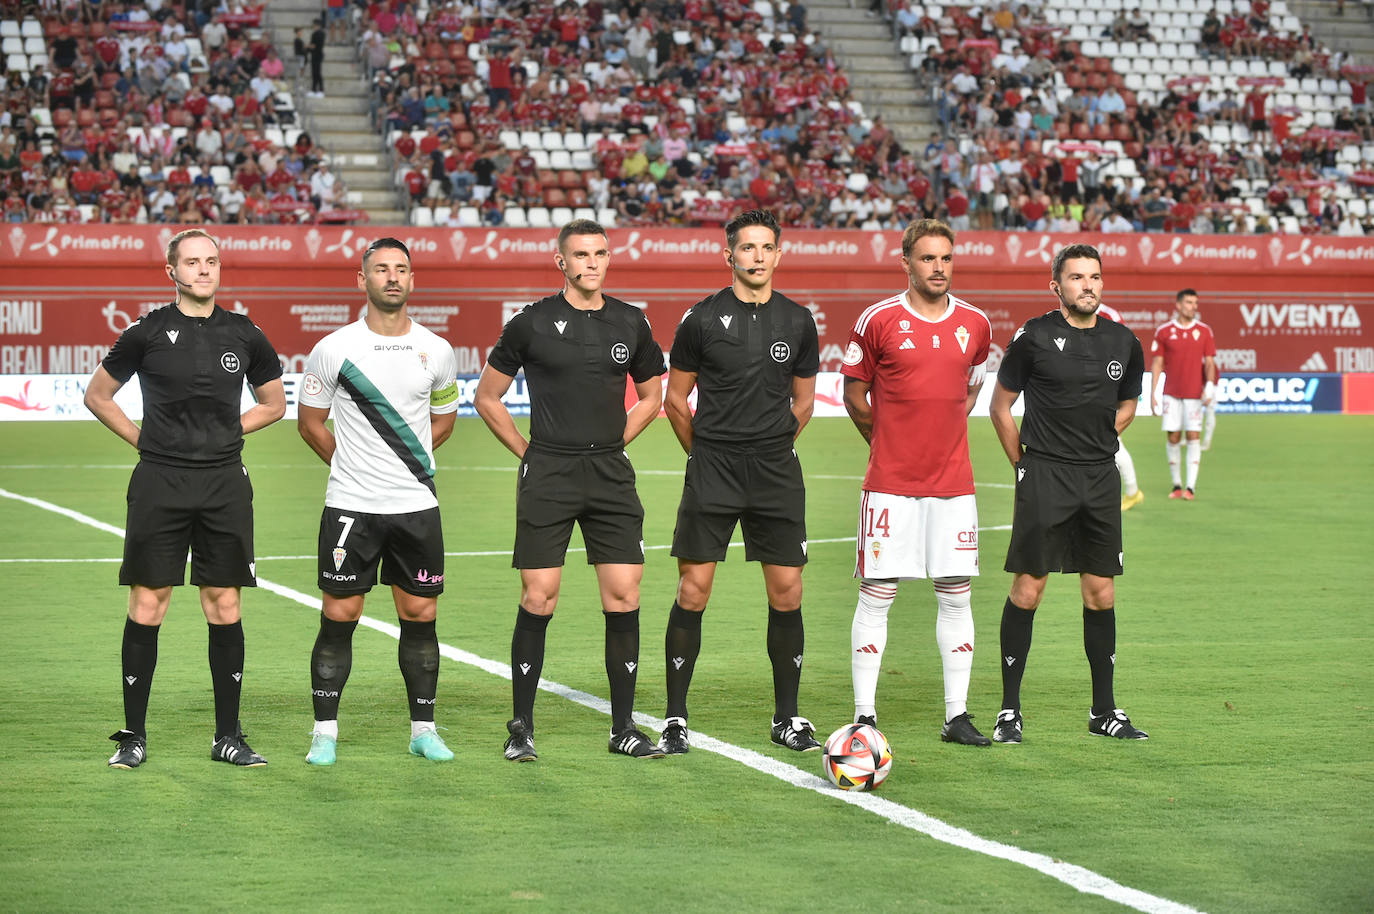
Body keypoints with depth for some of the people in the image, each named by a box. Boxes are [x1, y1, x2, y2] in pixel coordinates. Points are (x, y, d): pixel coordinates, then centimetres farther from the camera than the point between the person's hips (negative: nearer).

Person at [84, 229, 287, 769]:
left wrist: (226, 432, 10)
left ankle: (228, 736, 11)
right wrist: (143, 439, 3)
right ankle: (133, 736, 6)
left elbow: (274, 403, 21)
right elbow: (97, 396, 11)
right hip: (159, 482, -2)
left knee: (224, 607, 3)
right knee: (147, 606, -2)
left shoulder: (243, 335, 7)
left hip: (224, 483, 2)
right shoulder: (148, 332, 1)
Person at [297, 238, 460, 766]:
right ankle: (324, 732, 7)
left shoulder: (436, 351, 4)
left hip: (417, 506, 2)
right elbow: (310, 422, 8)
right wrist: (351, 466, 10)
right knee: (339, 616, -1)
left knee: (420, 616, 6)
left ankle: (423, 729, 16)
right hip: (350, 506, -2)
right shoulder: (334, 349, -3)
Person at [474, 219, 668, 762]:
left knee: (624, 596, -2)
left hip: (610, 474, 3)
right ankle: (522, 728, 5)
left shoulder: (630, 324, 8)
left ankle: (623, 727, 7)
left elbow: (651, 396, 22)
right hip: (547, 475, -3)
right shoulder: (532, 323, 0)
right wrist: (529, 452, 2)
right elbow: (486, 397, 8)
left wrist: (611, 444, 11)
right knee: (538, 599, -5)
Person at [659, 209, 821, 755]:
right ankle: (676, 719, 3)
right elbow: (675, 400, 7)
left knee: (787, 592, 1)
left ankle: (786, 718, 12)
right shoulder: (703, 319, -1)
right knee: (693, 591, -4)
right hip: (711, 470, -2)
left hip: (776, 473, 2)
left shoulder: (798, 322, 7)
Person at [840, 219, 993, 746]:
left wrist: (942, 438, 13)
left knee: (956, 596, 4)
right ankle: (863, 716, 4)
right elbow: (854, 392, 6)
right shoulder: (879, 320, -4)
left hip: (953, 482, 3)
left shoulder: (975, 324, 6)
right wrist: (887, 441, 9)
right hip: (890, 483, -3)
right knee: (876, 595, -2)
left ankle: (957, 716, 11)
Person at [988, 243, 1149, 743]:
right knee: (1028, 589, -5)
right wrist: (1024, 463, 2)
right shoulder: (1034, 337, -5)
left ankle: (1104, 710, 16)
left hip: (1101, 478, 4)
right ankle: (1010, 710, 2)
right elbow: (1000, 406, 4)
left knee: (1101, 593, 7)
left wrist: (1099, 443, 12)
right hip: (1044, 476, -4)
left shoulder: (1123, 343, 7)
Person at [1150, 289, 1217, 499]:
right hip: (1171, 393, 0)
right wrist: (1153, 392, 0)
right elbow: (1157, 363, 5)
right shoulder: (1164, 331, 2)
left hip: (1195, 393, 0)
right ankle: (1177, 485, 13)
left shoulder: (1204, 331, 3)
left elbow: (1209, 363, 3)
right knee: (1173, 437, 1)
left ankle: (1190, 487, -6)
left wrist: (1209, 386, -12)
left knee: (1194, 437, -6)